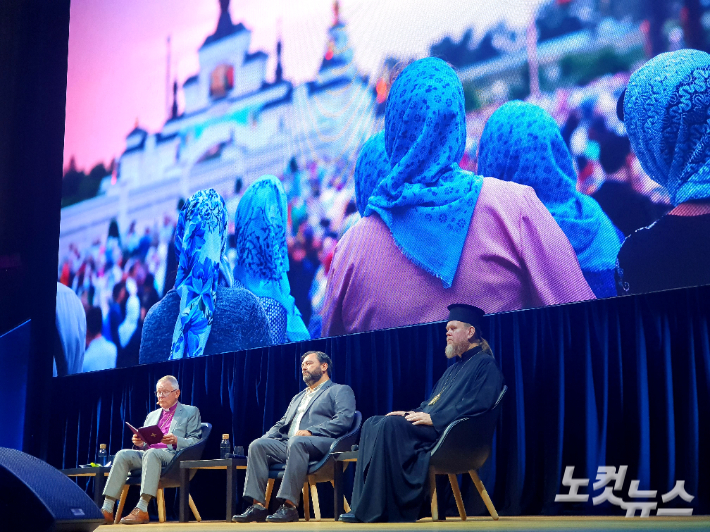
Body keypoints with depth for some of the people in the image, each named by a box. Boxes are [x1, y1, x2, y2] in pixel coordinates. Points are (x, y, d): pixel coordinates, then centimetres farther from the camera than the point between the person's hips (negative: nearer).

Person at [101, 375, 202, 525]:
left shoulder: (191, 412, 13)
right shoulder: (152, 415, 29)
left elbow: (195, 442, 1)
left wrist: (176, 441, -17)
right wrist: (139, 442, 1)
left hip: (173, 455, -5)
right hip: (147, 454, 6)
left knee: (151, 453, -37)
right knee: (123, 455, -24)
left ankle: (142, 510, -46)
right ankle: (107, 509, -32)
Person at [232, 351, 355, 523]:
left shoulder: (341, 391, 11)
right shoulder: (298, 397, 35)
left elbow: (344, 420, -7)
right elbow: (281, 424, 29)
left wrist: (310, 431, -18)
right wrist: (266, 438, 6)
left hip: (322, 444, -7)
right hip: (289, 445, 7)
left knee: (296, 442, -38)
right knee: (257, 445, -18)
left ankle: (289, 506, -42)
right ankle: (257, 506, -27)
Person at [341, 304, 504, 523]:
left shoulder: (485, 364, -1)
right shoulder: (455, 367, 28)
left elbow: (479, 405, -17)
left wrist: (432, 419, -20)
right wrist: (414, 413, 6)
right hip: (431, 427, 10)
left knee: (390, 425, -29)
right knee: (372, 424, -9)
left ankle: (374, 510, -30)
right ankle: (364, 507, -19)